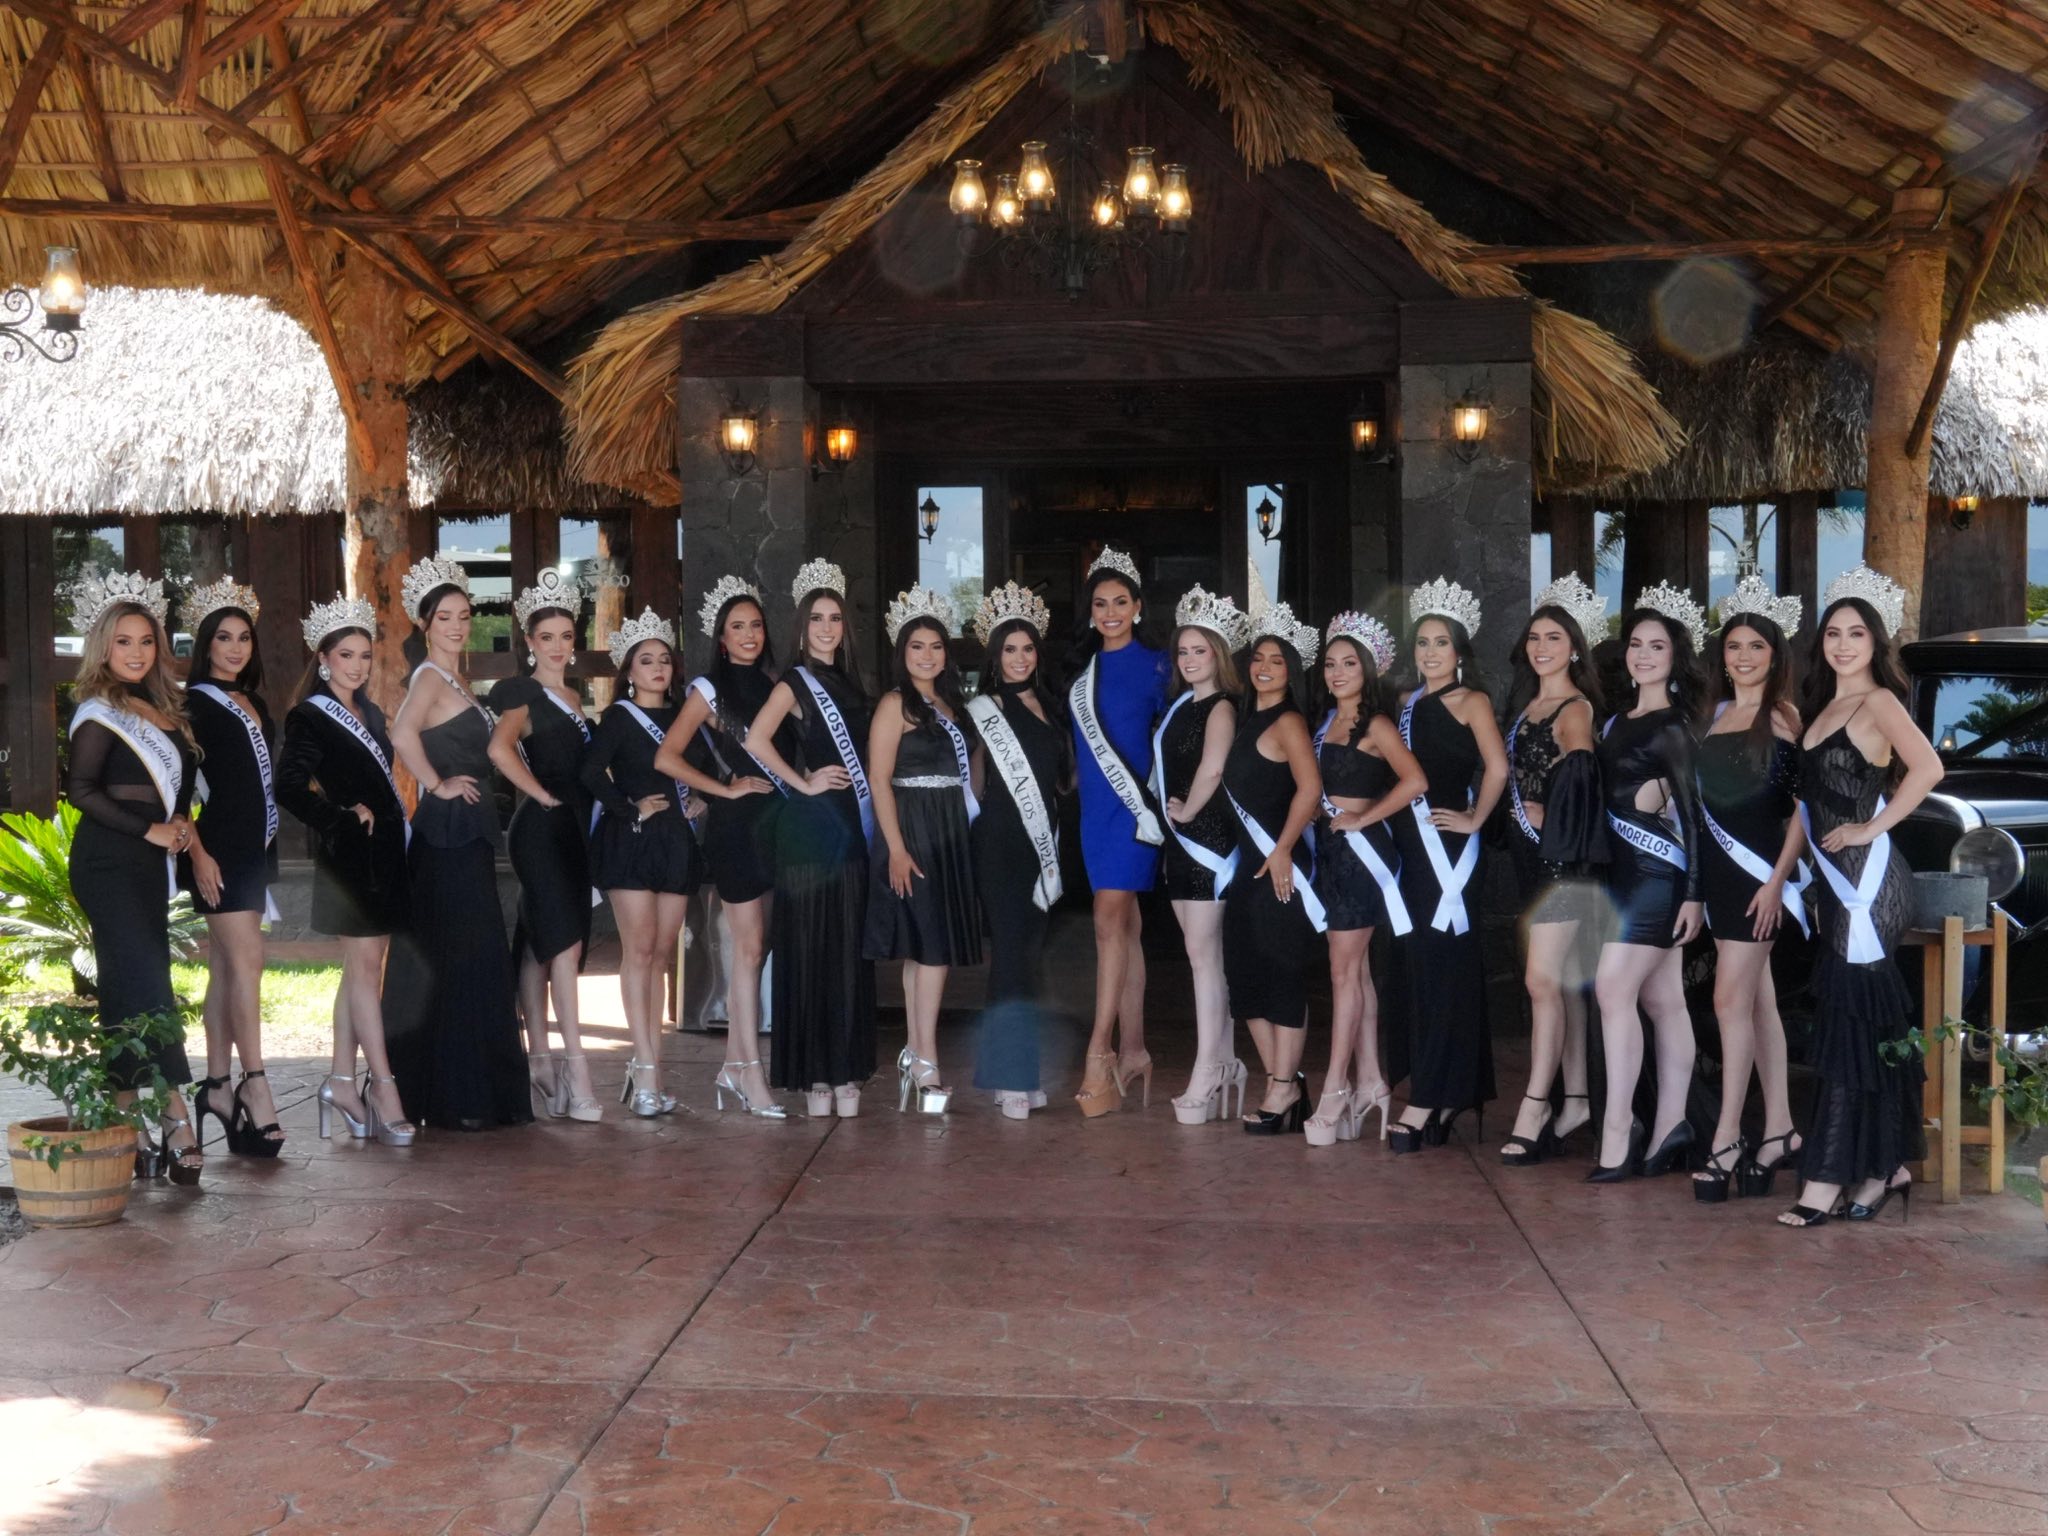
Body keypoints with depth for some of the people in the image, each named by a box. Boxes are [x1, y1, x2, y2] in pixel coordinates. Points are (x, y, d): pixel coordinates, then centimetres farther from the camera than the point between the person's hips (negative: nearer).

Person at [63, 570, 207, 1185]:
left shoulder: (160, 710, 17)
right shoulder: (100, 710, -5)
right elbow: (81, 790, -14)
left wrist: (193, 845, 10)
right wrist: (151, 831, -13)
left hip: (147, 865, 8)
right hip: (109, 864, -8)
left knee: (130, 986, 7)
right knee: (148, 982, -13)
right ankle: (173, 1113, -15)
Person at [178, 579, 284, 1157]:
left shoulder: (253, 704, 17)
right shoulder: (195, 703, -5)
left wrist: (267, 846, 15)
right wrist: (198, 849, -19)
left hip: (254, 848, 7)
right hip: (220, 848, -7)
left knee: (226, 965, 8)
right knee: (246, 958, -13)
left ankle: (217, 1084, 12)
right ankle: (254, 1082, -13)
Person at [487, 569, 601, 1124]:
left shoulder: (573, 699, 18)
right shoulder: (523, 696, -6)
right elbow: (500, 749, -24)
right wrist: (543, 795, -17)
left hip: (573, 829, 7)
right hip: (541, 829, -7)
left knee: (538, 946, 10)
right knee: (565, 941, -14)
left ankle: (539, 1063, 14)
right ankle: (575, 1071, -17)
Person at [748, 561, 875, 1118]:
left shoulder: (849, 682, 15)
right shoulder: (794, 683, -4)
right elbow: (756, 741, -21)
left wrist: (871, 821, 11)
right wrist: (803, 783, -14)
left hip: (852, 826, 6)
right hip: (809, 827, -6)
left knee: (850, 948, 7)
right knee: (809, 947, -2)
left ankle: (846, 1070, 13)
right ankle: (811, 1073, 5)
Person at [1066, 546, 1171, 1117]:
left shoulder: (1154, 664, -4)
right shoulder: (1084, 665, 11)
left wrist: (1153, 801, -8)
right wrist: (1077, 780, 11)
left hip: (1136, 804, -6)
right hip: (1095, 806, 6)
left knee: (1110, 920, -15)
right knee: (1126, 924, 9)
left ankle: (1100, 1051, -17)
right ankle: (1133, 1049, 14)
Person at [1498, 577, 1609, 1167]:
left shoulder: (1576, 708, -8)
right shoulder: (1526, 703, 16)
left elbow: (1579, 763, -26)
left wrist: (1546, 813, -23)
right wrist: (1517, 813, 4)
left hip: (1562, 856, -8)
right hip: (1530, 854, 8)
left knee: (1543, 980, -11)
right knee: (1564, 980, 11)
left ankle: (1534, 1109, -10)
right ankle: (1576, 1099, 17)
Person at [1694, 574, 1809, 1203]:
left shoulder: (1784, 717, -5)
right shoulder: (1715, 715, 13)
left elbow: (1802, 808, -9)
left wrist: (1777, 879, -16)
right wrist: (1696, 879, 9)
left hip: (1760, 869, -7)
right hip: (1720, 869, 7)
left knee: (1731, 998, -10)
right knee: (1758, 998, 9)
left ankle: (1726, 1140, -7)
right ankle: (1779, 1129, 15)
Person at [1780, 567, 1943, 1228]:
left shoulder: (1879, 702, -9)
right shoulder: (1825, 705, 16)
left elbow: (1927, 768, -25)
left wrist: (1873, 826, -18)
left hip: (1866, 874, -8)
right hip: (1838, 876, 8)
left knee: (1851, 1019, -8)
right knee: (1873, 1022, 11)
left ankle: (1829, 1179, -7)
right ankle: (1884, 1168, 18)